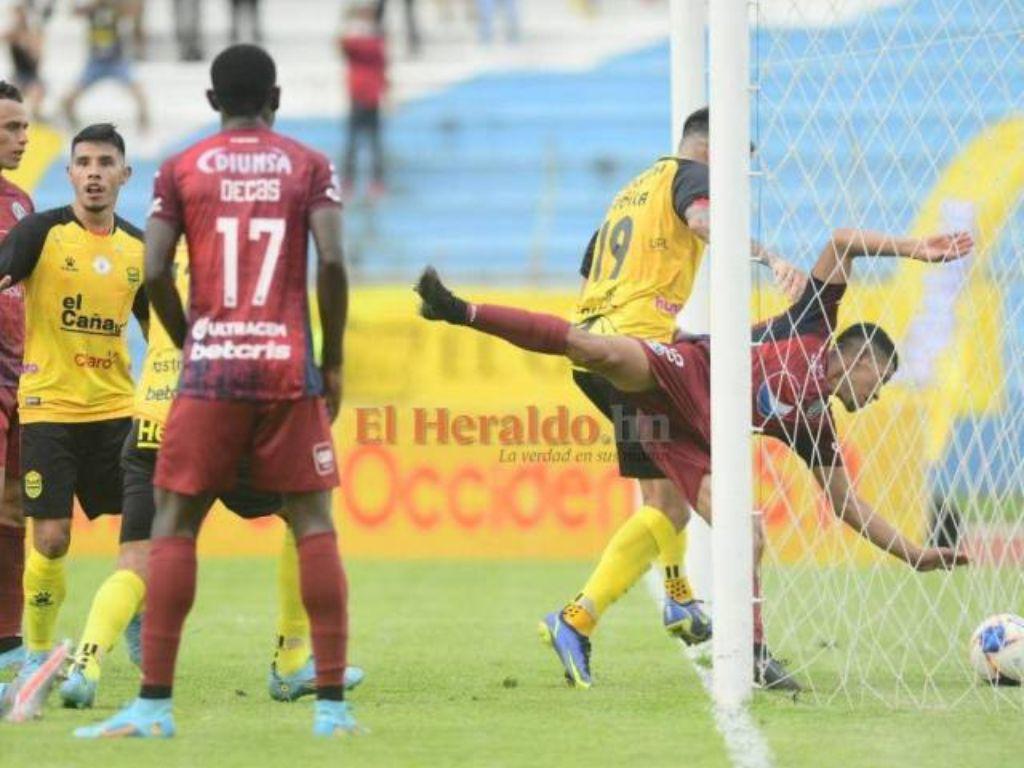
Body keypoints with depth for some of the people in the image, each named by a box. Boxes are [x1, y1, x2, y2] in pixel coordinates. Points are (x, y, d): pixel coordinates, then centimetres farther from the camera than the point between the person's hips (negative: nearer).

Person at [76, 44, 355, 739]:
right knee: (314, 524, 5)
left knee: (174, 525, 5)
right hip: (289, 368, 0)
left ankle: (155, 704, -1)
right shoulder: (309, 167, 5)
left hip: (210, 368, 0)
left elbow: (155, 272, -2)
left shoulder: (181, 171, 5)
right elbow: (332, 262, -6)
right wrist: (333, 361, 4)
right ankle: (332, 703, 0)